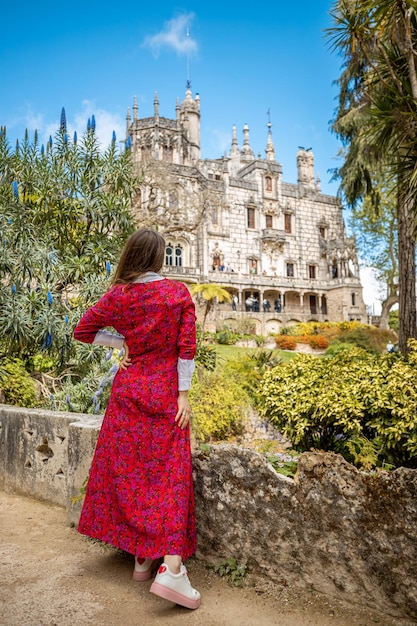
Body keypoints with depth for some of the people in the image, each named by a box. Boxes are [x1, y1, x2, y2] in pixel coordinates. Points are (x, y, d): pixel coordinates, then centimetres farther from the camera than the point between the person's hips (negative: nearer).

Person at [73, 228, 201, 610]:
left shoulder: (119, 295, -2)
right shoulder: (179, 292, -4)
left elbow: (82, 331, 4)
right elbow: (186, 347, -8)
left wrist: (123, 342, 10)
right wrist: (183, 393, -5)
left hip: (129, 388, 2)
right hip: (166, 392, -1)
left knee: (130, 469, 12)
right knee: (170, 471, 3)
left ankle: (142, 558, 24)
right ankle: (171, 569, -3)